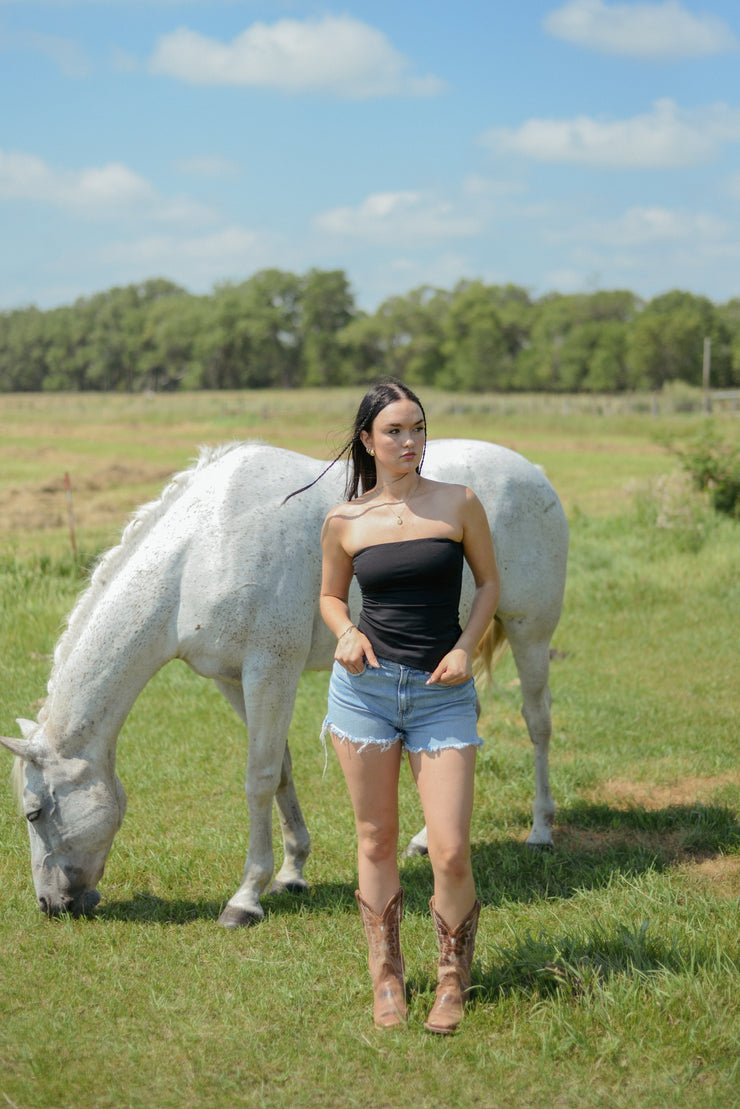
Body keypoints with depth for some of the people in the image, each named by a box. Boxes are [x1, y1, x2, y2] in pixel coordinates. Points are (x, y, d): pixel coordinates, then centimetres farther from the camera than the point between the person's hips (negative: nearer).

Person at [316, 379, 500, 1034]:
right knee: (377, 842, 8)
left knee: (451, 852, -6)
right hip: (367, 686, 1)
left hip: (443, 692, -1)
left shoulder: (459, 504, -1)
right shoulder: (345, 522, 2)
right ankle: (386, 979, 23)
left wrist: (466, 648, -7)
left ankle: (454, 980, 17)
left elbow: (490, 582, 8)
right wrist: (346, 632, -6)